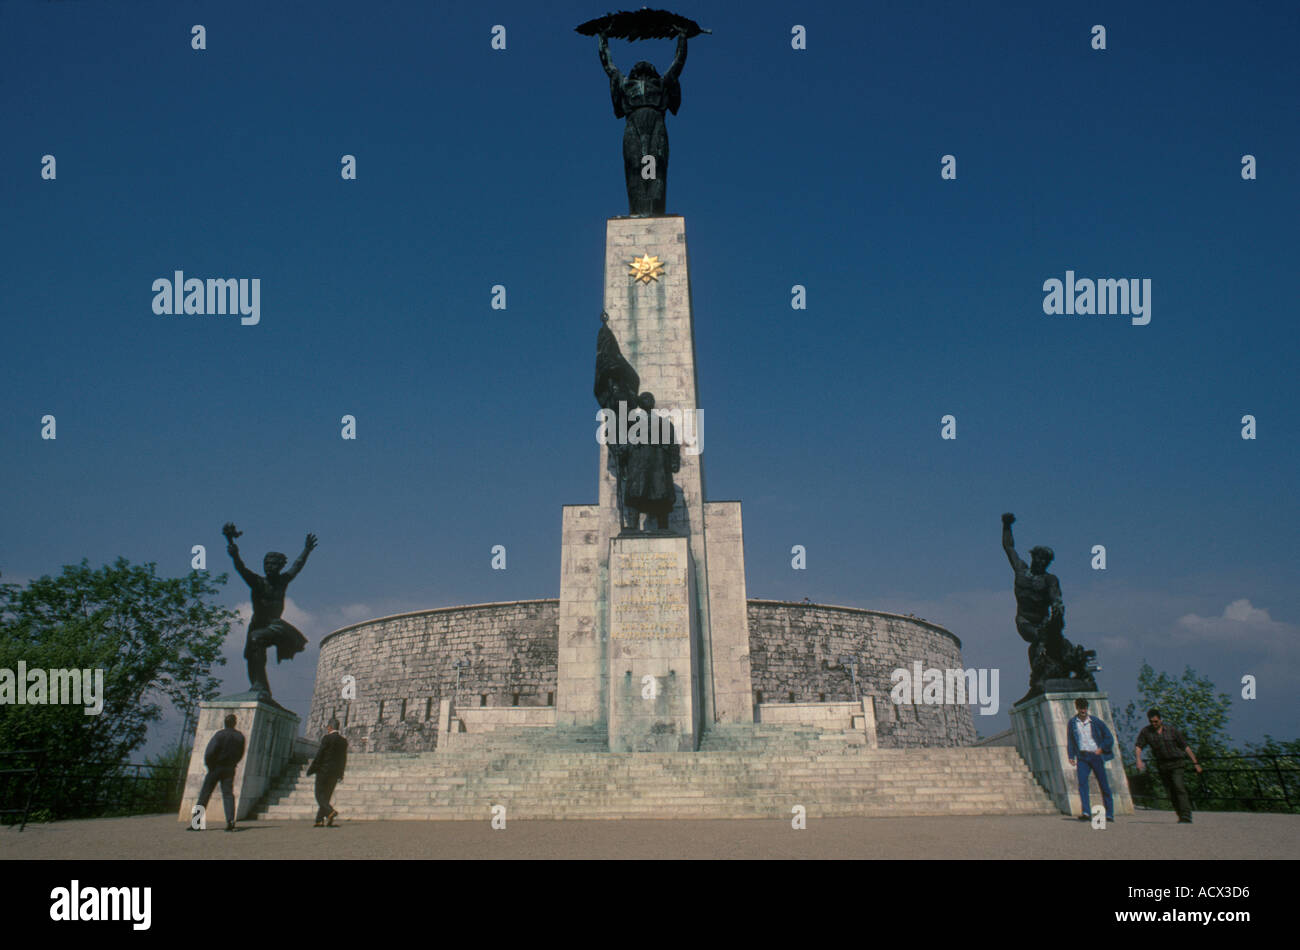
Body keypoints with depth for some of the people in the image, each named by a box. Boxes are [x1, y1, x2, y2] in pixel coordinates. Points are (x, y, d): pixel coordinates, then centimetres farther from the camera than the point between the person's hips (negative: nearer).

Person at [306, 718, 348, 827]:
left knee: (320, 796, -1)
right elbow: (344, 759, 11)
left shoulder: (327, 738, -11)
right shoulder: (344, 741, 8)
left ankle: (330, 812, -24)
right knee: (326, 796, 12)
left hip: (324, 770, -6)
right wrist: (340, 774, 19)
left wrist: (311, 769, -4)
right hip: (335, 773, 6)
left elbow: (319, 755, -13)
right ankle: (320, 820, 8)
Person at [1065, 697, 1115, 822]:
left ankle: (1109, 814, 12)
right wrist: (1071, 756, 3)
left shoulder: (1095, 722, 2)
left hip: (1096, 756, -1)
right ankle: (1086, 813, -20)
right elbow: (1070, 740, 13)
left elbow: (1109, 738, 7)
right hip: (1082, 757, 1)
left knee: (1104, 785, 2)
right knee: (1082, 783, -16)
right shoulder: (1072, 723, 7)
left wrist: (1101, 749, -4)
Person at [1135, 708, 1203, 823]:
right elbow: (1139, 746, -2)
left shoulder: (1171, 730, -2)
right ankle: (1181, 815, 20)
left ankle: (1186, 817, -22)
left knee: (1178, 787, -19)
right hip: (1162, 765, 2)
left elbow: (1185, 747, 4)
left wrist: (1195, 763, 3)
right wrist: (1139, 760, -19)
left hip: (1176, 763, -2)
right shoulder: (1146, 731, 0)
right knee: (1170, 792, 5)